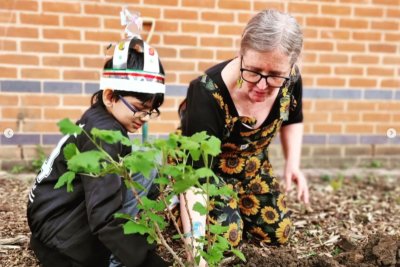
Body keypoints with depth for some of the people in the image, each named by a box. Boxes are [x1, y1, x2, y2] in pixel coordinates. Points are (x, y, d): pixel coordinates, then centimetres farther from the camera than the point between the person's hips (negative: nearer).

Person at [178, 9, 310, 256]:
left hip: (251, 163, 5)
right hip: (203, 164, -5)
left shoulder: (290, 79, -22)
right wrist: (195, 244, -46)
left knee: (279, 232, 4)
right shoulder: (210, 93, -39)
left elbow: (292, 120, 4)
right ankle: (175, 205, 10)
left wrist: (293, 164, -10)